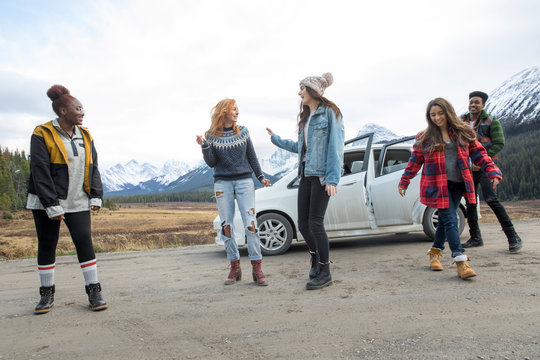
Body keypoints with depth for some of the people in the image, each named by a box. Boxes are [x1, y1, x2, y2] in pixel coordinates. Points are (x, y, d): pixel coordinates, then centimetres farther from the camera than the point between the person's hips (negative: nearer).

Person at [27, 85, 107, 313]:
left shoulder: (85, 136, 8)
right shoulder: (43, 135, -7)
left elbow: (93, 168, 10)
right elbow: (40, 172, -12)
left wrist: (96, 196, 0)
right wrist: (52, 205, -17)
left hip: (78, 203, 3)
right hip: (47, 204, -3)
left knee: (85, 242, -3)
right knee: (46, 246, 7)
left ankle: (94, 291, 5)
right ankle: (47, 294, 22)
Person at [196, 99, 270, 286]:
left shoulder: (243, 131, 8)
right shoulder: (211, 135, 3)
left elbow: (252, 157, 14)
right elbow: (211, 163, 0)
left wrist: (261, 177, 8)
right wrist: (204, 147, -15)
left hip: (244, 181, 0)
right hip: (222, 183, 0)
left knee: (251, 223, -8)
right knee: (226, 226, 2)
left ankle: (257, 268, -3)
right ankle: (235, 267, 13)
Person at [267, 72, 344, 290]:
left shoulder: (329, 113, -4)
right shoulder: (306, 117, 20)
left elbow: (335, 146, -11)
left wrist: (332, 178, -19)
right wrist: (276, 140, 35)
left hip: (322, 175, -7)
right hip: (306, 174, 7)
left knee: (315, 222, -8)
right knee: (303, 224, 6)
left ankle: (324, 273, 5)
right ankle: (316, 257, 30)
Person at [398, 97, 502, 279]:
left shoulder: (464, 133, 8)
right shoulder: (425, 138, 3)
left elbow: (478, 154, 9)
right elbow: (415, 161, 8)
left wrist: (492, 172, -4)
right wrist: (404, 182, 7)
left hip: (457, 184, 3)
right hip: (437, 185, -3)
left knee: (445, 220, 10)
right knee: (450, 220, -11)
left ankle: (435, 252, 29)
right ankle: (461, 261, -10)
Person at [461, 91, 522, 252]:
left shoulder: (491, 121, -2)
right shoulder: (462, 121, 10)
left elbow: (499, 144, -8)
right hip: (468, 166, 5)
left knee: (491, 199, -17)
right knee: (470, 201, 5)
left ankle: (513, 237, -8)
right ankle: (475, 238, 17)